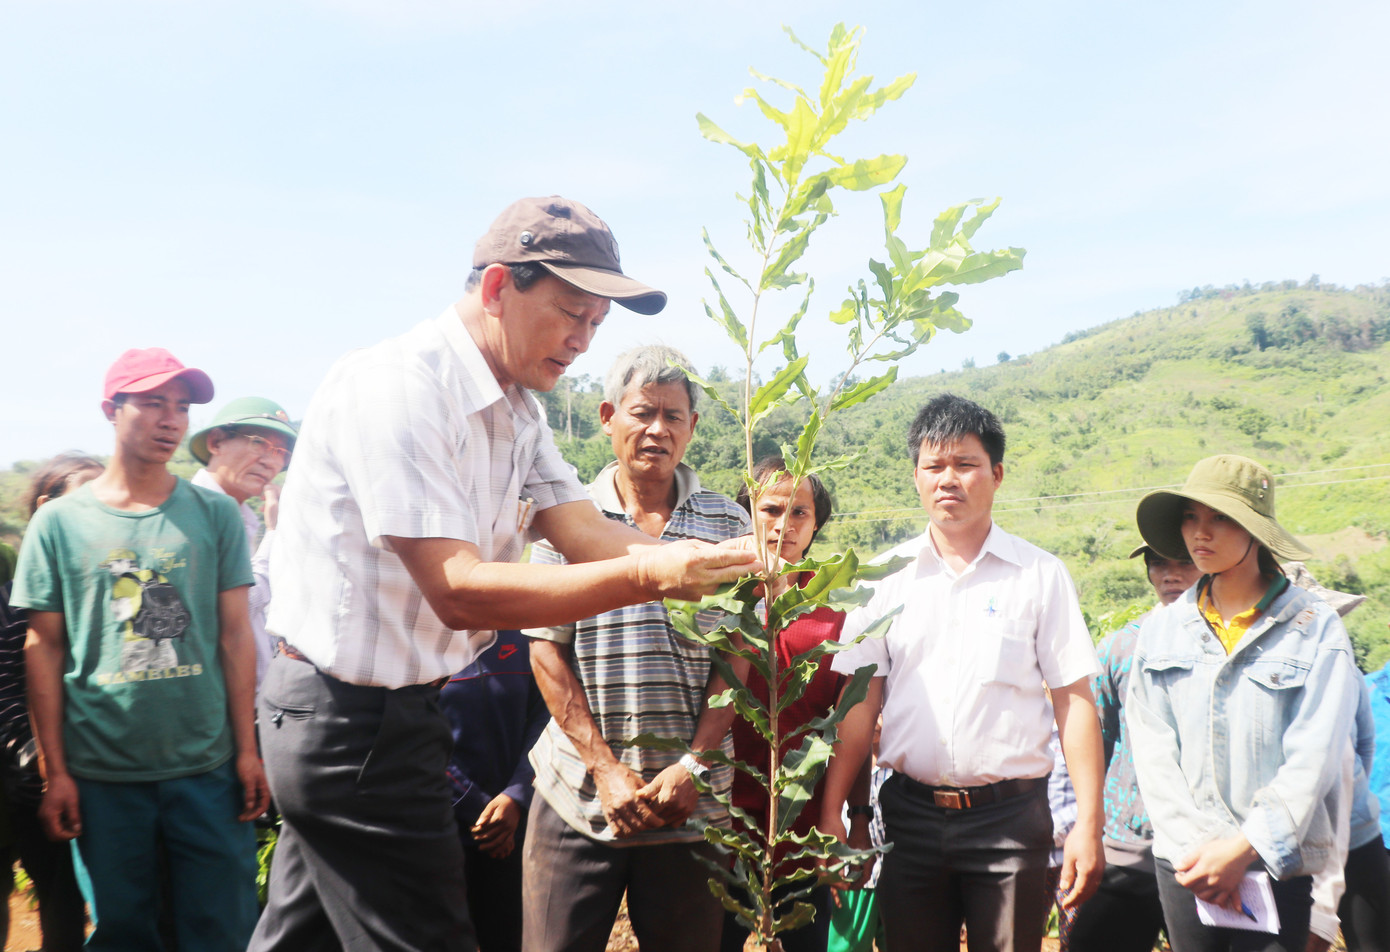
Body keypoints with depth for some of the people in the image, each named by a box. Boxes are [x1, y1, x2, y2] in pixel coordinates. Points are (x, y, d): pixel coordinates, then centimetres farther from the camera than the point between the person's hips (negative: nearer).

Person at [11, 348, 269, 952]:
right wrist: (54, 772, 1)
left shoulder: (215, 514, 3)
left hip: (206, 767, 0)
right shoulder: (59, 522, 3)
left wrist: (247, 751, -1)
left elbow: (236, 636, 4)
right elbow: (44, 650, 4)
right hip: (101, 776, 0)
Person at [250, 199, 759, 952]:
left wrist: (715, 563, -20)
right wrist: (647, 576, -35)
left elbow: (590, 539, -3)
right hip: (354, 723, -9)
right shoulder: (400, 386, -22)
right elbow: (458, 592, -28)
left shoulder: (515, 409, 8)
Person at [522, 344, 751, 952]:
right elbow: (546, 651, -1)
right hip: (579, 796, -1)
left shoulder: (726, 524, 4)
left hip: (691, 798, 1)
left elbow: (736, 658, 2)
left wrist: (692, 767, -8)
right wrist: (606, 769, -7)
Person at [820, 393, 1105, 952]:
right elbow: (860, 703, 5)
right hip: (909, 813, 2)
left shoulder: (1040, 576, 1)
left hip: (1011, 818, -2)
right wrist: (830, 814, -1)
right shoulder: (888, 579, 5)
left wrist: (1088, 823, -6)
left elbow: (1074, 701, 0)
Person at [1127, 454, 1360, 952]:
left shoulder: (1316, 628, -2)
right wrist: (1197, 845, -9)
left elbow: (1313, 760, -8)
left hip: (1280, 860, -2)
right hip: (1185, 858, 3)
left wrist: (1242, 849, -14)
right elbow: (1153, 751, 1)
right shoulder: (1161, 628, 7)